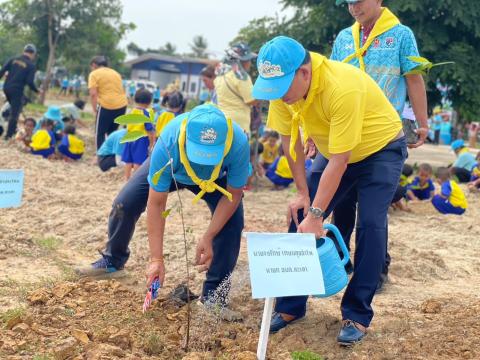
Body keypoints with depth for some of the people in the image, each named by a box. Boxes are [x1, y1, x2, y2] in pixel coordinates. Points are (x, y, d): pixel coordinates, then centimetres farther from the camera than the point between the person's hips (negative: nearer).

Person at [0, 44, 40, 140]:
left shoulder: (13, 60, 6)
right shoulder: (31, 65, -6)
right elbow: (30, 82, -13)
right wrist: (37, 90, 3)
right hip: (17, 90, -5)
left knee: (14, 108, 25)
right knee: (14, 113, 3)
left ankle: (13, 129, 26)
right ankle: (9, 134, 4)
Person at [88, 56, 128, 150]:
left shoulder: (94, 74, 2)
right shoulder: (115, 73, 22)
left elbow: (93, 94, -9)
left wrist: (95, 110, -2)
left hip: (106, 106, -6)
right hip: (122, 105, 6)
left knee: (99, 134, 7)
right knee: (112, 132, 21)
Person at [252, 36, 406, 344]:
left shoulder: (342, 87, -39)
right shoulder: (283, 83, -20)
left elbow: (339, 160, -35)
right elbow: (290, 138, -8)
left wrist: (316, 214, -34)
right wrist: (303, 193, -9)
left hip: (381, 148, -6)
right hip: (334, 150, 6)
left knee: (370, 225, -19)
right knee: (300, 217, -3)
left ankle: (357, 315, -6)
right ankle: (291, 307, 8)